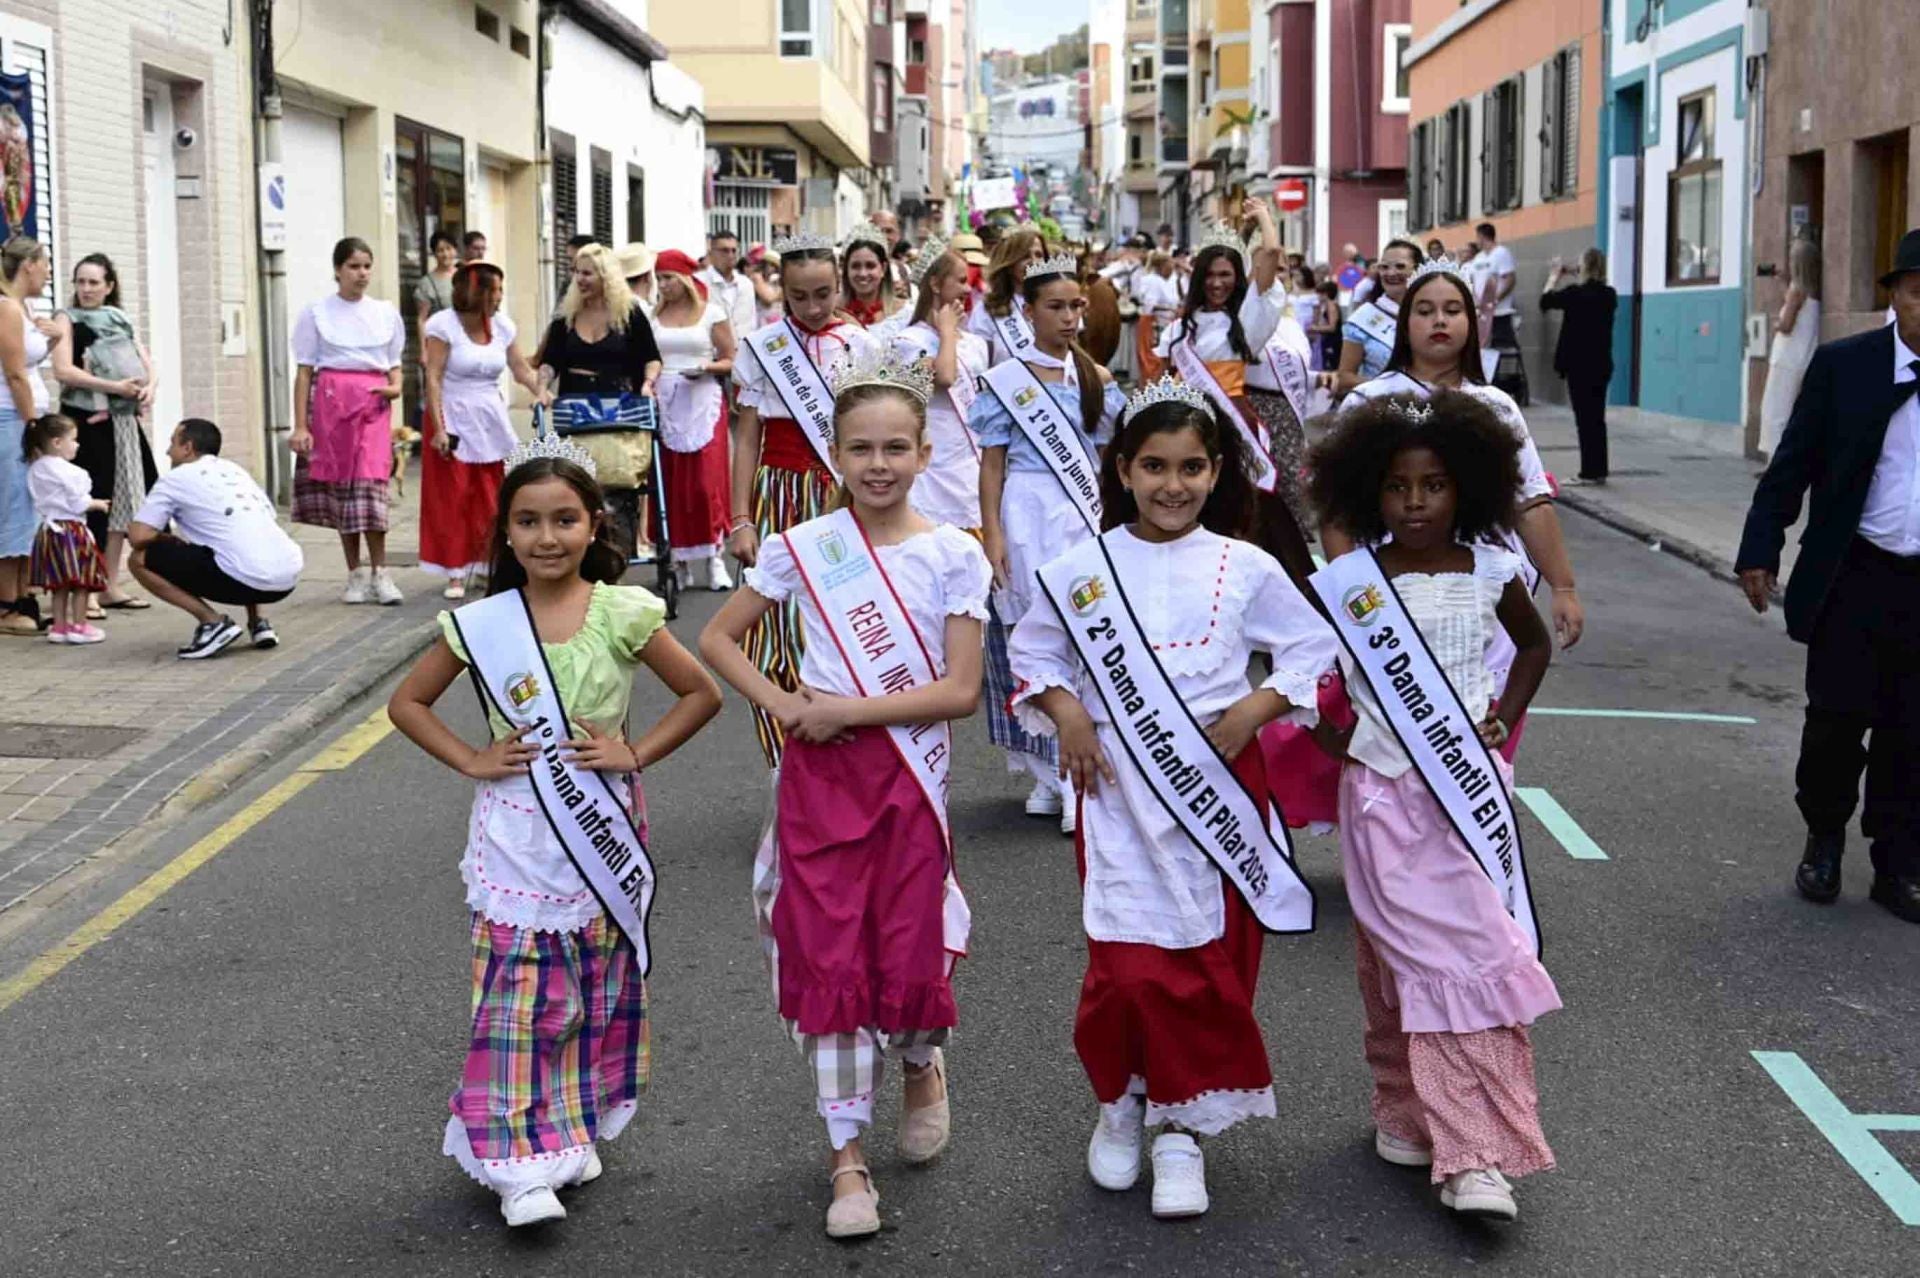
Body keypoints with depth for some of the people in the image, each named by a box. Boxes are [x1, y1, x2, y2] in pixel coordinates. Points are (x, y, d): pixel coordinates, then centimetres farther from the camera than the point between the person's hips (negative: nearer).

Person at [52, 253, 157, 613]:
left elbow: (145, 359, 15)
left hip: (123, 420, 6)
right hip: (88, 421, -6)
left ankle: (110, 587, 14)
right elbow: (63, 370, -12)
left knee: (121, 500, 7)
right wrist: (114, 387, -19)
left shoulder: (119, 318, 18)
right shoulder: (68, 319, 1)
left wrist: (149, 387, -8)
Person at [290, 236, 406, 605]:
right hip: (331, 399, -1)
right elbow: (304, 371, 2)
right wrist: (300, 426, -3)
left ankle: (379, 573, -4)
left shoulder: (386, 313, 11)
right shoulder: (317, 313, 3)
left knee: (371, 485, -9)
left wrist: (396, 386, -4)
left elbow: (394, 364, 19)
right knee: (341, 486, 1)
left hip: (373, 403, 1)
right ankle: (356, 574, 9)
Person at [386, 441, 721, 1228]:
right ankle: (522, 1162, 2)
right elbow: (407, 702, 7)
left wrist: (635, 753, -9)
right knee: (519, 999, -2)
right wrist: (470, 760, -4)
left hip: (603, 831, 1)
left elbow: (701, 693, 1)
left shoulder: (622, 615, -6)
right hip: (517, 838, 0)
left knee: (597, 994, 11)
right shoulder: (480, 625, -4)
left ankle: (575, 1130, 27)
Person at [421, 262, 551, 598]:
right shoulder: (444, 325, -10)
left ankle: (489, 565, 13)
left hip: (491, 419, 4)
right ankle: (456, 573, 3)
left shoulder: (503, 326, 5)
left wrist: (539, 391, -17)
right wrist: (438, 428, -16)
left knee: (494, 498, 2)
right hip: (454, 419, -4)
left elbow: (522, 368, 4)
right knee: (453, 499, -2)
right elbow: (433, 379, -11)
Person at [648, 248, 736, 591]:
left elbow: (730, 362, 4)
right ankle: (679, 559, 8)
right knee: (671, 483, 1)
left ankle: (715, 556, -1)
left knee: (707, 480, -7)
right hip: (664, 405, 2)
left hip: (703, 403, -2)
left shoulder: (712, 313, 3)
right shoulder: (654, 316, 10)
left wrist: (707, 367, -14)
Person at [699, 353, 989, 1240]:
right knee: (828, 962, 1)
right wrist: (782, 705, -8)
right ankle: (848, 1159, 13)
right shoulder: (803, 548, -1)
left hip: (909, 777, -1)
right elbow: (718, 640, 7)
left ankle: (923, 1065, 36)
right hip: (818, 775, 1)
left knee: (909, 962, 0)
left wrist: (847, 709, -15)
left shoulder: (953, 556, -4)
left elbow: (960, 691, -10)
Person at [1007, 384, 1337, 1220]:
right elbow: (1033, 652, 13)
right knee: (1127, 964, -5)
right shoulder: (1082, 568, 1)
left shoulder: (1246, 568, 1)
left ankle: (1182, 1127, 18)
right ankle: (1120, 1100, 22)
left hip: (1219, 783, 1)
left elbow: (1312, 650, 8)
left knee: (1211, 963, 2)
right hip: (1118, 788, 0)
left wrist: (1257, 708, -7)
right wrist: (1064, 710, -4)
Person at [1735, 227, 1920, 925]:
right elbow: (1793, 463, 1)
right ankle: (1824, 839, 27)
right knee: (1837, 718, 4)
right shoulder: (1844, 365, -2)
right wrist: (1759, 551, -1)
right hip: (1853, 578, -1)